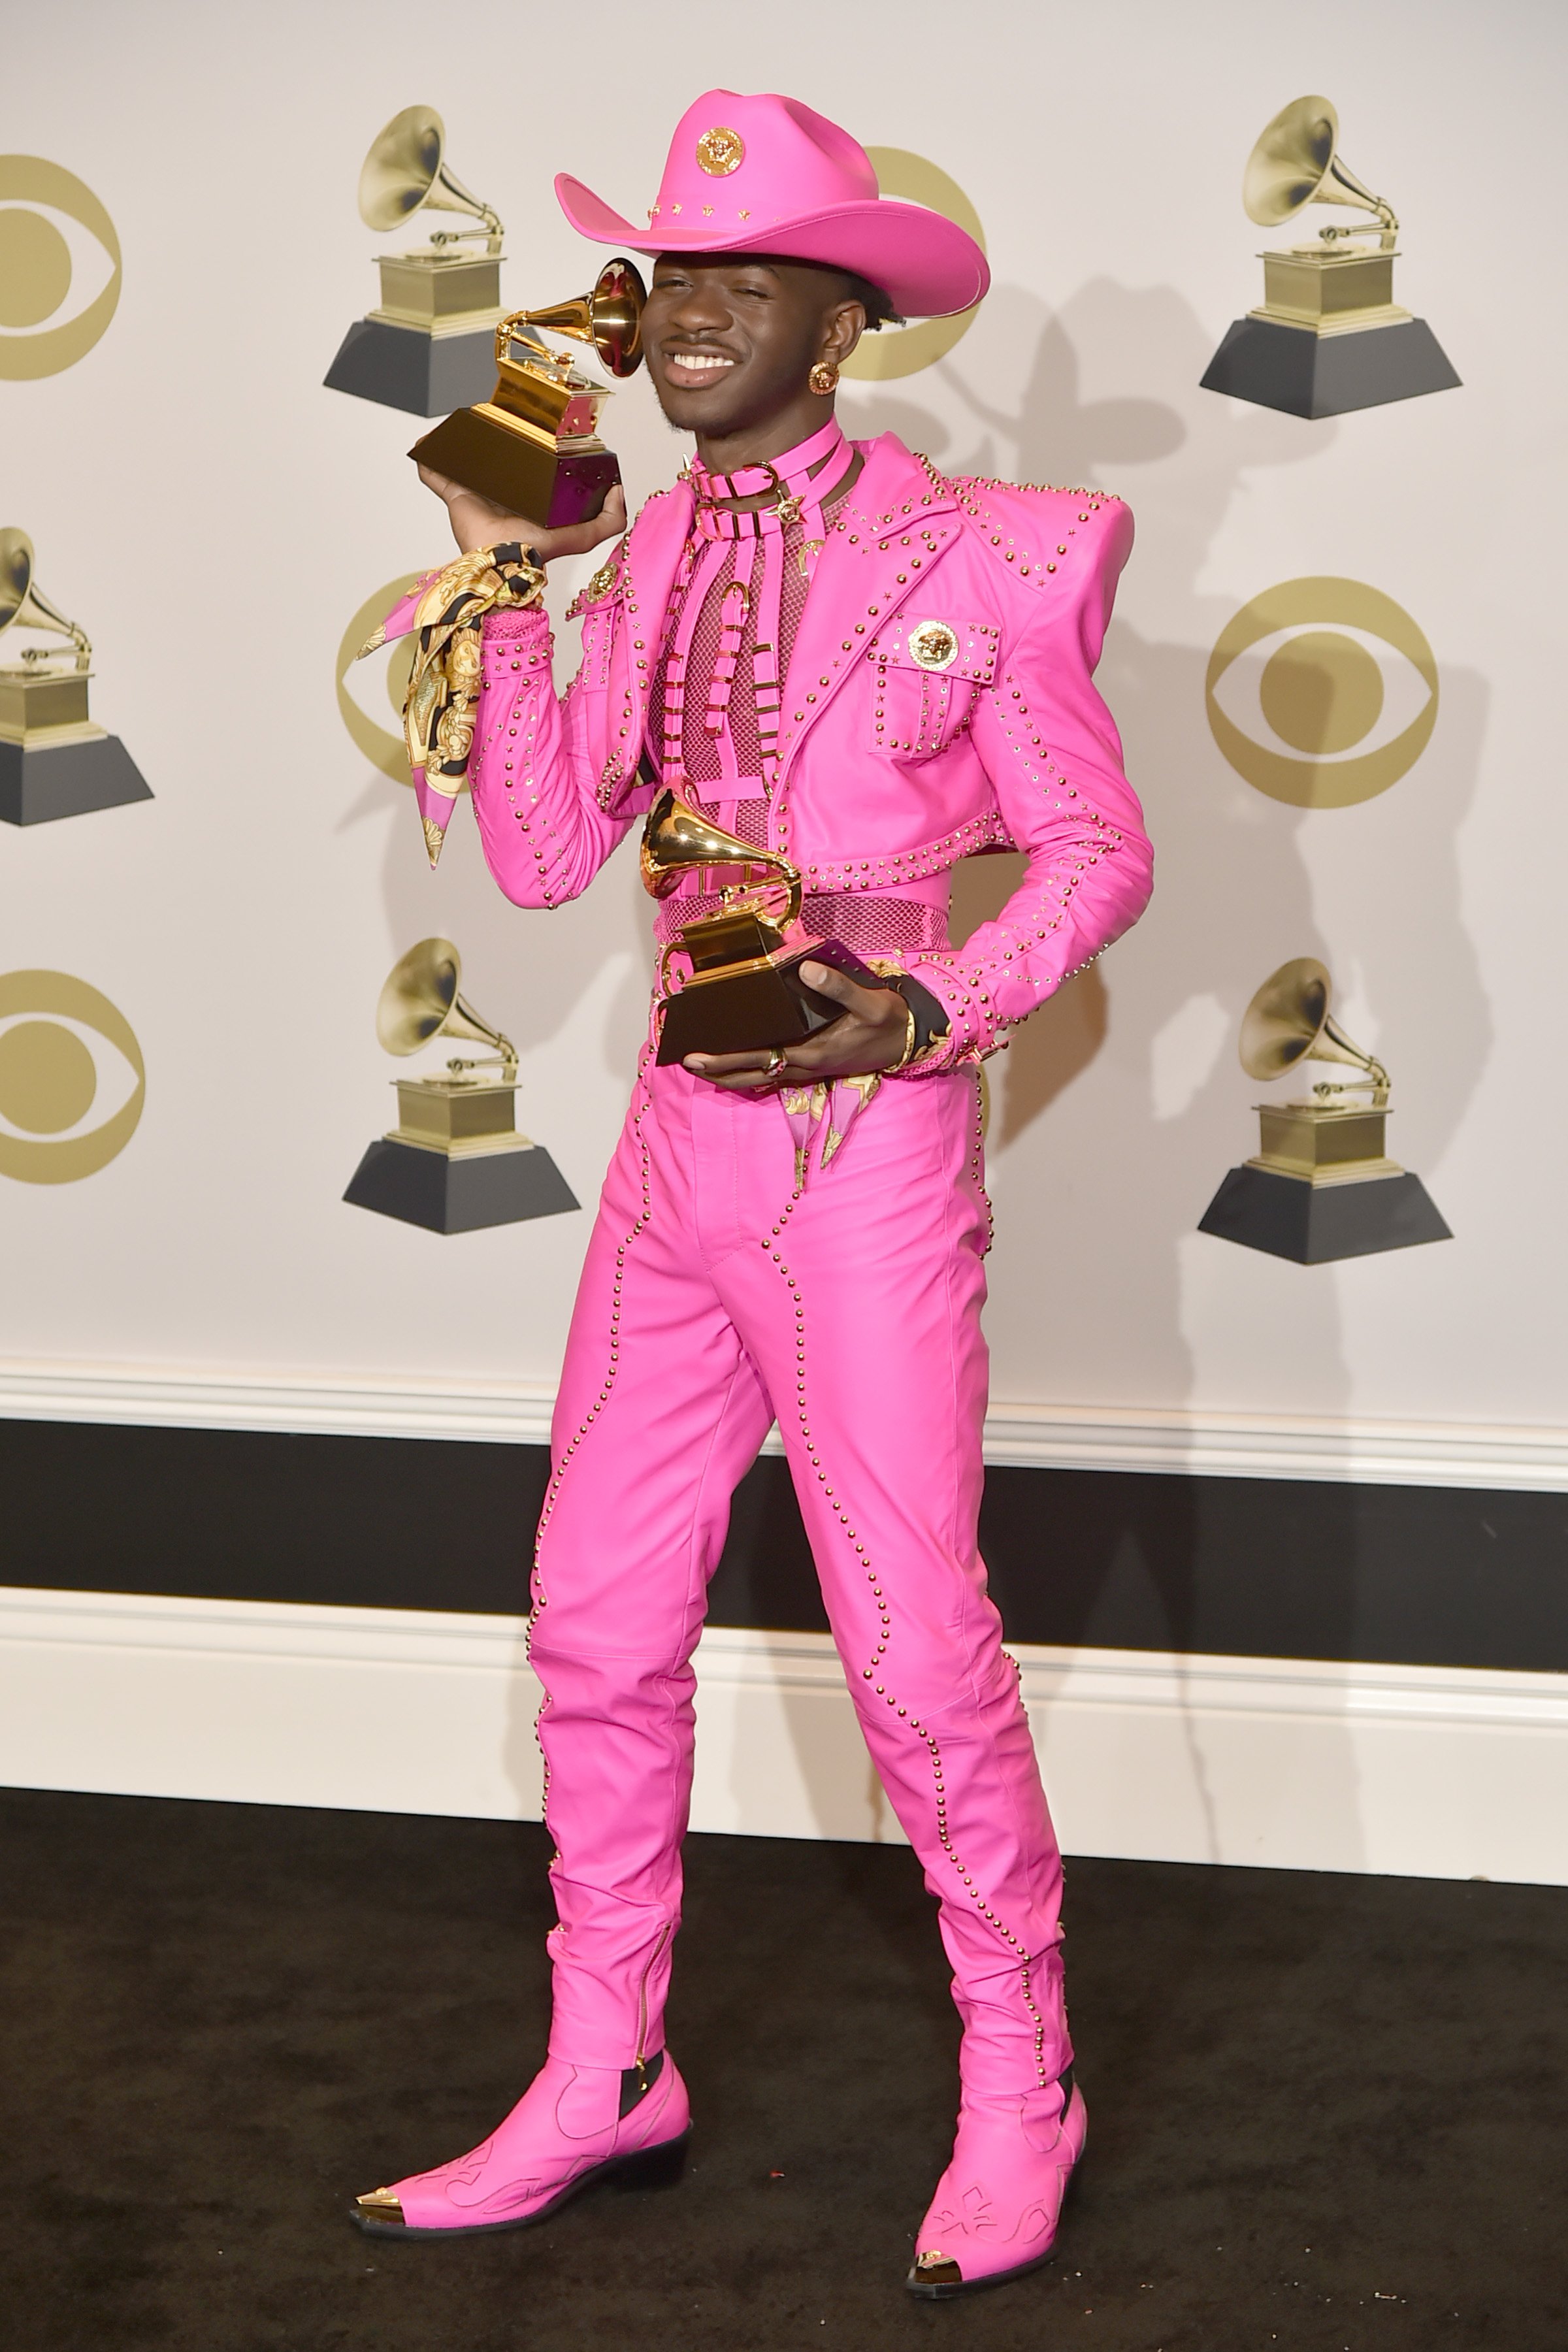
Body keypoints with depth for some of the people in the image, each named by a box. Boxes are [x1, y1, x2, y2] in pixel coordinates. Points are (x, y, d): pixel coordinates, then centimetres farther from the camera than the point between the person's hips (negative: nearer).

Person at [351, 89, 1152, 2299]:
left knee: (916, 1644, -1)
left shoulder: (972, 557, -7)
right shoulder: (647, 558, 8)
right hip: (681, 1137, 6)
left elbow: (1097, 851, -3)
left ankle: (1018, 2093, 19)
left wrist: (927, 1007, -17)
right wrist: (506, 581, -2)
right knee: (598, 1620, 9)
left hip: (869, 1142, -5)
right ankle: (605, 2079, 25)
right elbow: (545, 855, 4)